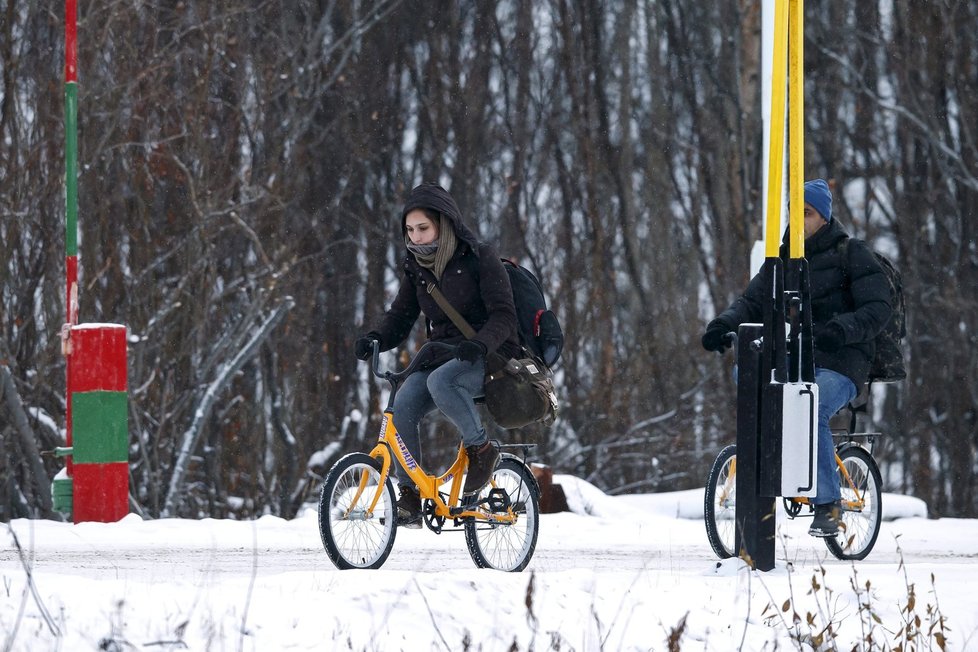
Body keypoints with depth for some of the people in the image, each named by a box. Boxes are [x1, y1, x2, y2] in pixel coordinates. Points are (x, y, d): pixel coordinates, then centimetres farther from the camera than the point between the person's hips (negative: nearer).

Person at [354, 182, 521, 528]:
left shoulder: (480, 259, -10)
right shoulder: (417, 268, 8)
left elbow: (504, 317, -15)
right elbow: (400, 317, 6)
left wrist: (480, 343, -36)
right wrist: (374, 339, -16)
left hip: (487, 357, -5)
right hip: (441, 354, 5)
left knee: (440, 381, -37)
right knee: (402, 406, -23)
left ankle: (481, 448, -16)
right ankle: (409, 497, -18)